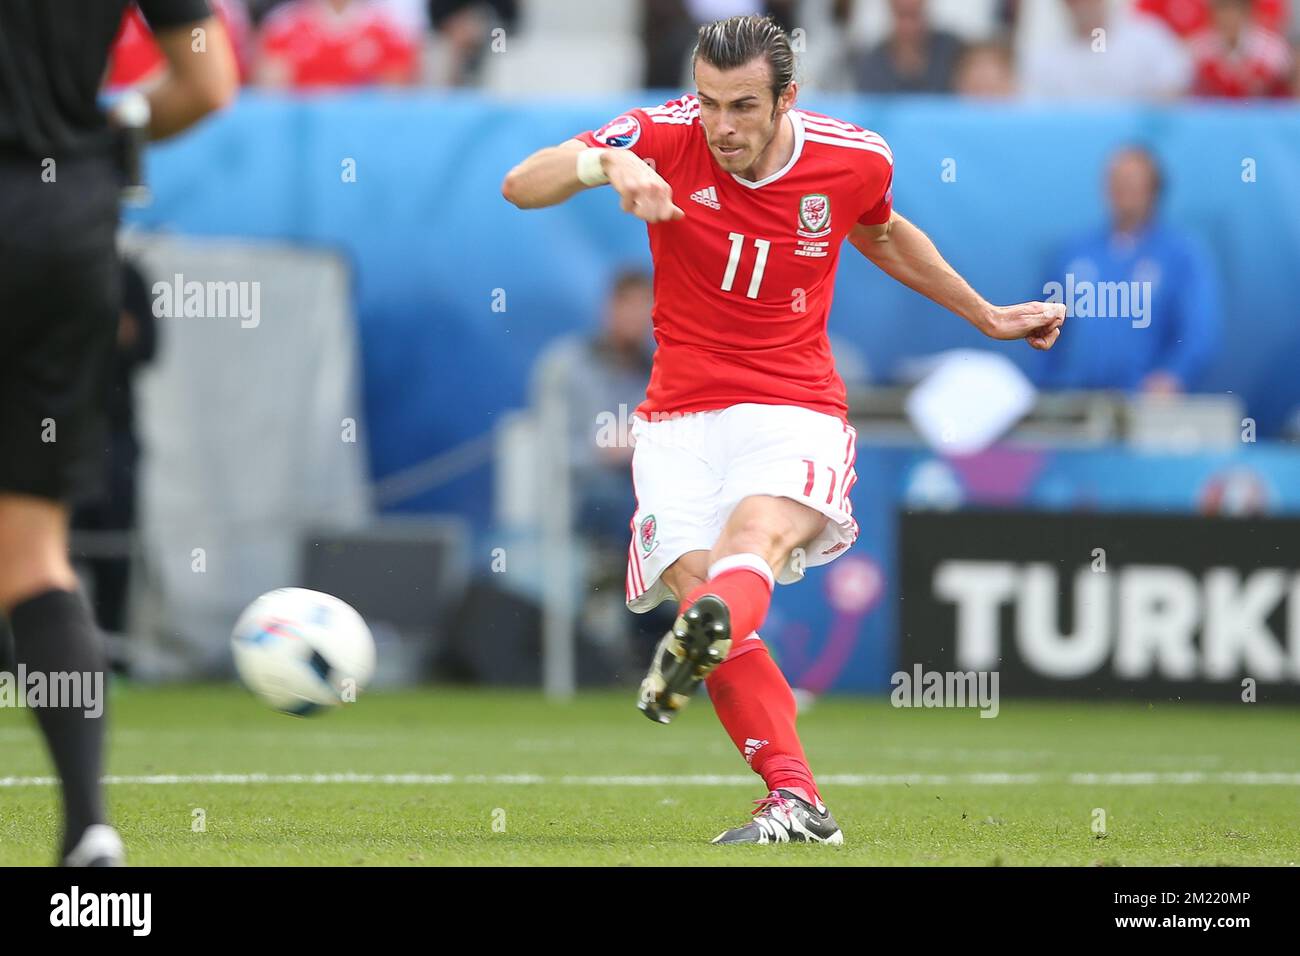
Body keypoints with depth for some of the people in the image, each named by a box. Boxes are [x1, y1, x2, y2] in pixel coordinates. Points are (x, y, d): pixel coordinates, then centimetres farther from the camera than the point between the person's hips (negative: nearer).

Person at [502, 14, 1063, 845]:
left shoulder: (855, 161, 0)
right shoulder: (666, 138, -5)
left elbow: (885, 236, 24)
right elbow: (521, 186, -13)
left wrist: (989, 318, 32)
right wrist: (605, 162, -34)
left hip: (796, 411, -2)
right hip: (680, 416, 2)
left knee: (753, 536, -34)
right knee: (700, 589, -20)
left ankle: (691, 652, -67)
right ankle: (798, 805, -17)